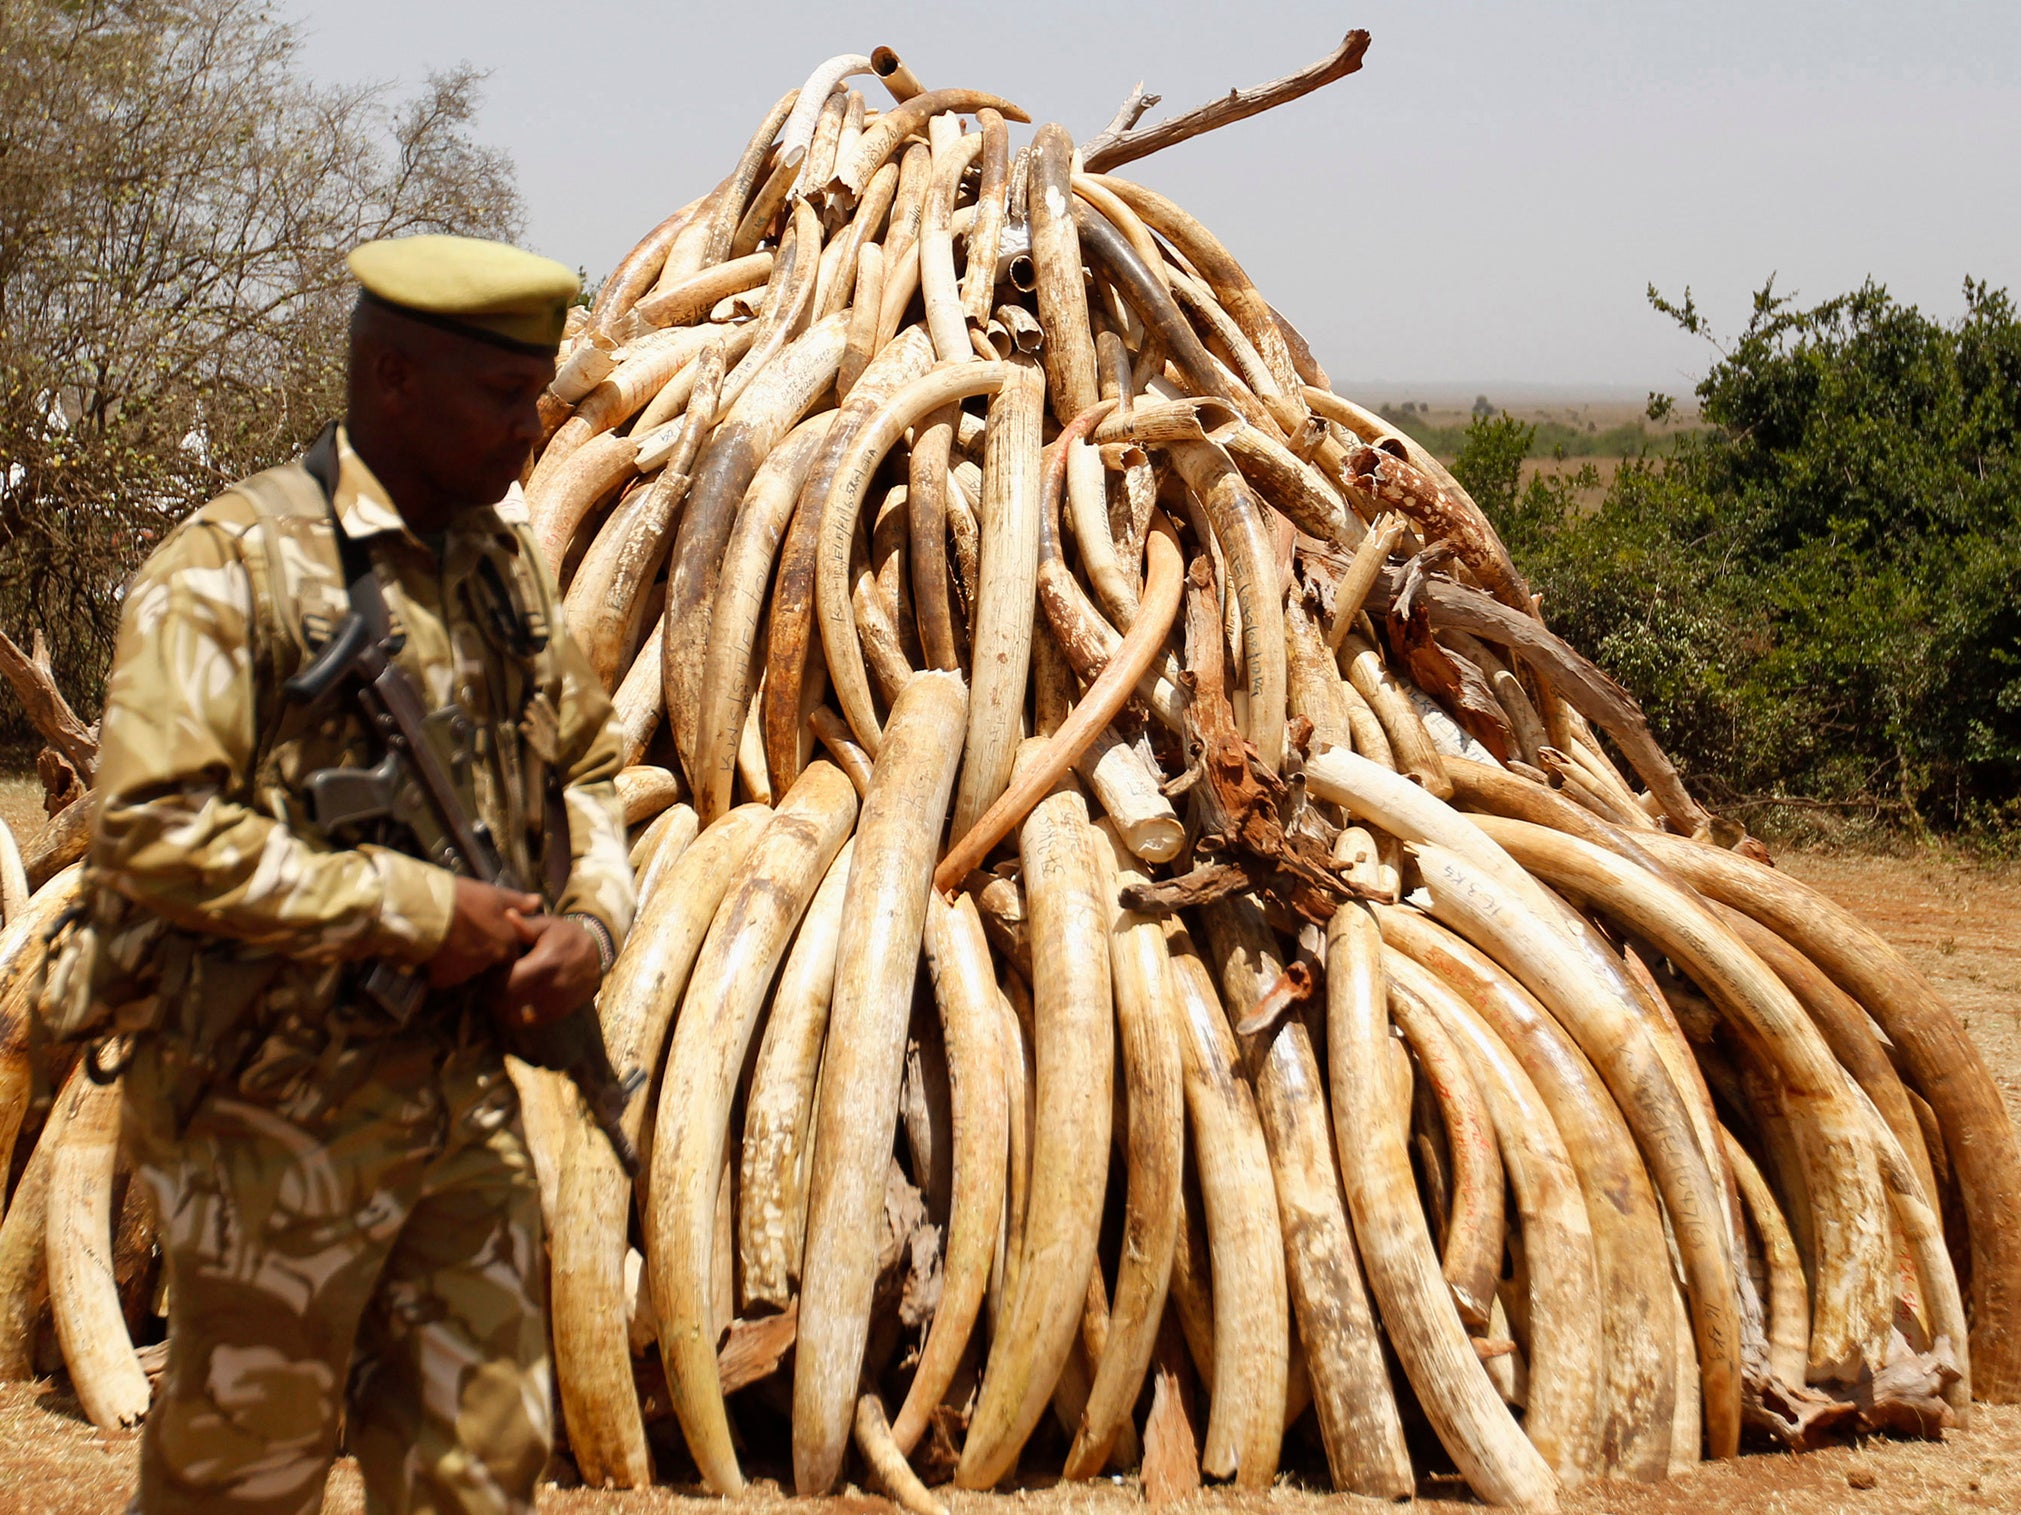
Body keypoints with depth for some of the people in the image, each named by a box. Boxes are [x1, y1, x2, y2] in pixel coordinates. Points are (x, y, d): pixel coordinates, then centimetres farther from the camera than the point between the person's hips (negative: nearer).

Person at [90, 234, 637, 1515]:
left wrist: (592, 917, 0)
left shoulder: (505, 559, 9)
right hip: (282, 1111, -6)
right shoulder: (237, 566, -14)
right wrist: (417, 909, -20)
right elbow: (153, 833, -22)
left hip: (470, 1099, 7)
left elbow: (586, 762, 21)